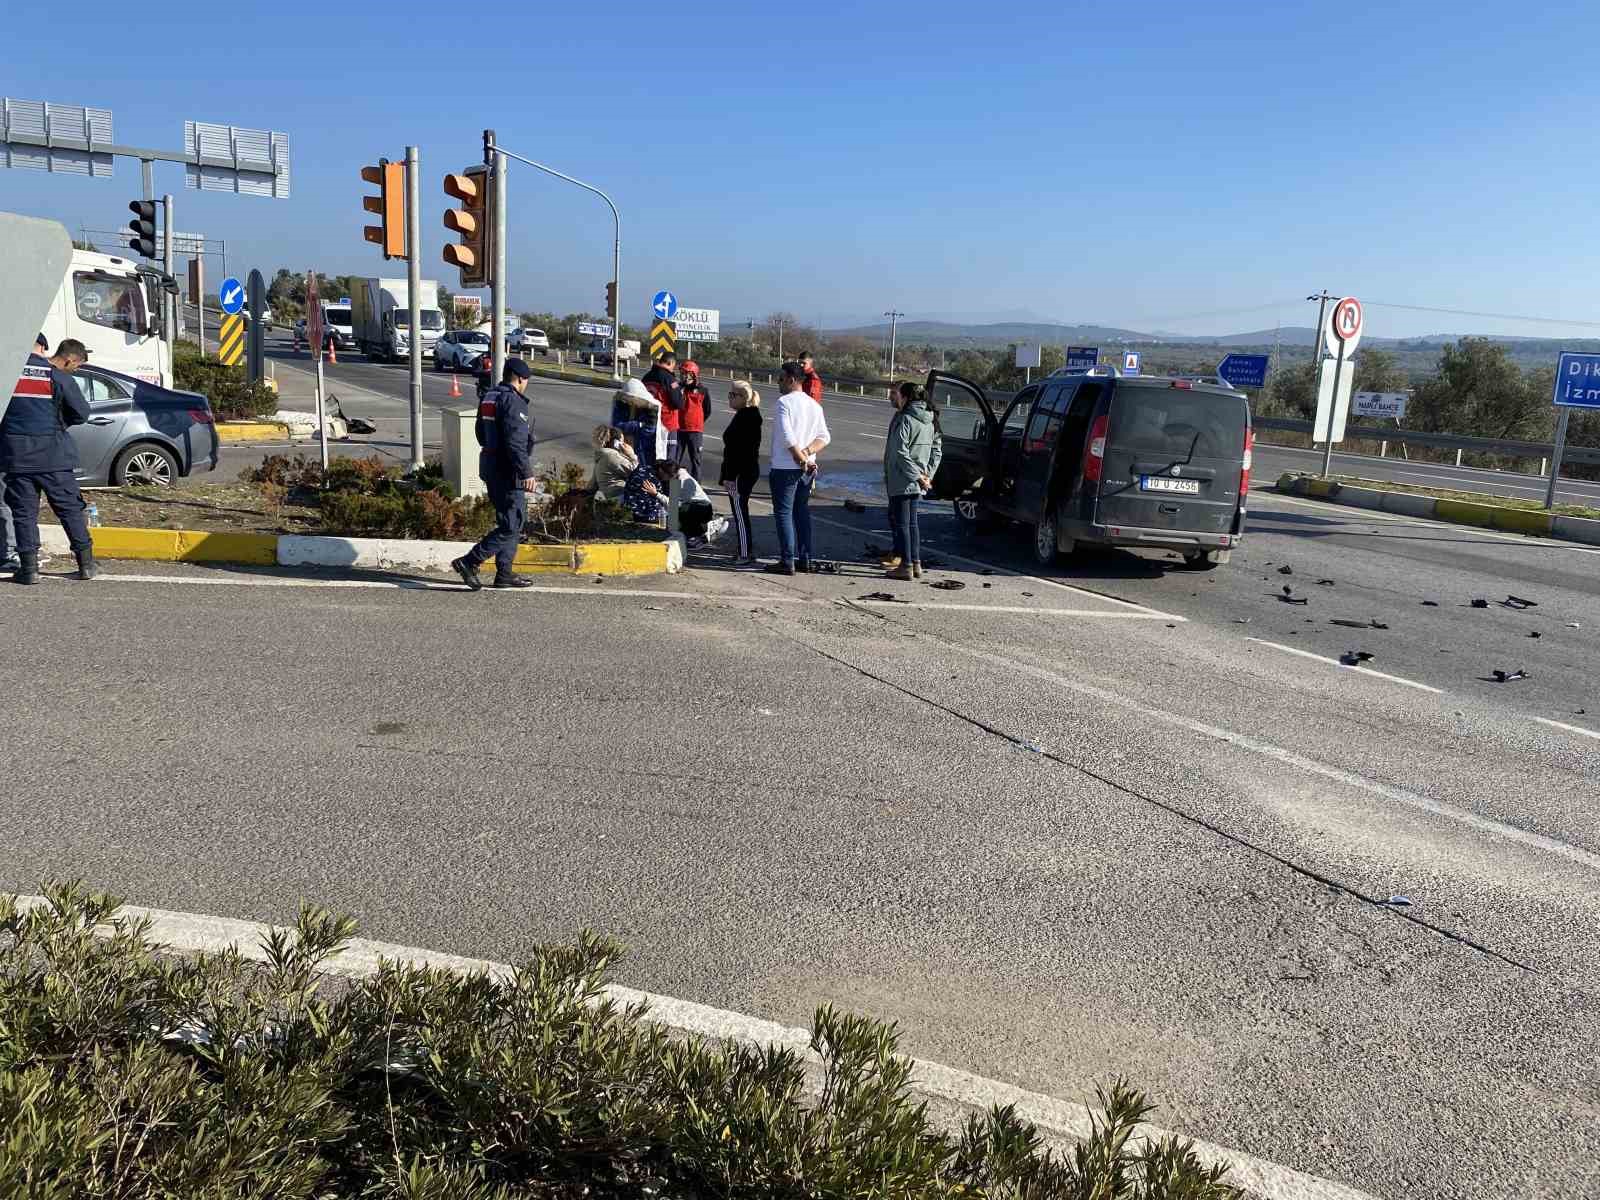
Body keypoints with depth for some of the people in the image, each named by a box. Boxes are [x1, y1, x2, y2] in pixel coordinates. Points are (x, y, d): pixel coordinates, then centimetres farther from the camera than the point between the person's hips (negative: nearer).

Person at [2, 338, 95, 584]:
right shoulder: (60, 377, -5)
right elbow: (81, 413, -4)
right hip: (51, 453, -3)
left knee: (23, 511, 8)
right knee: (70, 508, 6)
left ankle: (29, 567, 4)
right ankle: (86, 564, 7)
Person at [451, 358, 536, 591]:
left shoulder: (488, 398, 13)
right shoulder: (513, 401, -16)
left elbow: (481, 434, 22)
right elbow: (515, 443, -23)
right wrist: (526, 473, -23)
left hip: (490, 468, 10)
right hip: (508, 472, -10)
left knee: (512, 521, 17)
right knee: (511, 526, -6)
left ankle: (504, 573, 19)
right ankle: (469, 562, -10)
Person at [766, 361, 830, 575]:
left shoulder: (784, 402, -12)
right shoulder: (815, 405, 11)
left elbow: (787, 436, -21)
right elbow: (824, 437, 5)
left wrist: (801, 458, -14)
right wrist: (807, 452, -6)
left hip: (785, 467, -7)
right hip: (807, 468, 7)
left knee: (783, 513, -1)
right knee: (802, 512, 14)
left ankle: (787, 561, -3)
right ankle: (804, 559, 17)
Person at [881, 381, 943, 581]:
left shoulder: (904, 419, -14)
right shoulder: (930, 420, 11)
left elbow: (900, 452, -20)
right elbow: (937, 450, 12)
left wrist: (917, 475, -18)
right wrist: (927, 474, 7)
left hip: (901, 481, -8)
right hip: (917, 482, 8)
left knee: (902, 523, -2)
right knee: (912, 522, 16)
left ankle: (906, 566, 0)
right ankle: (916, 563, 18)